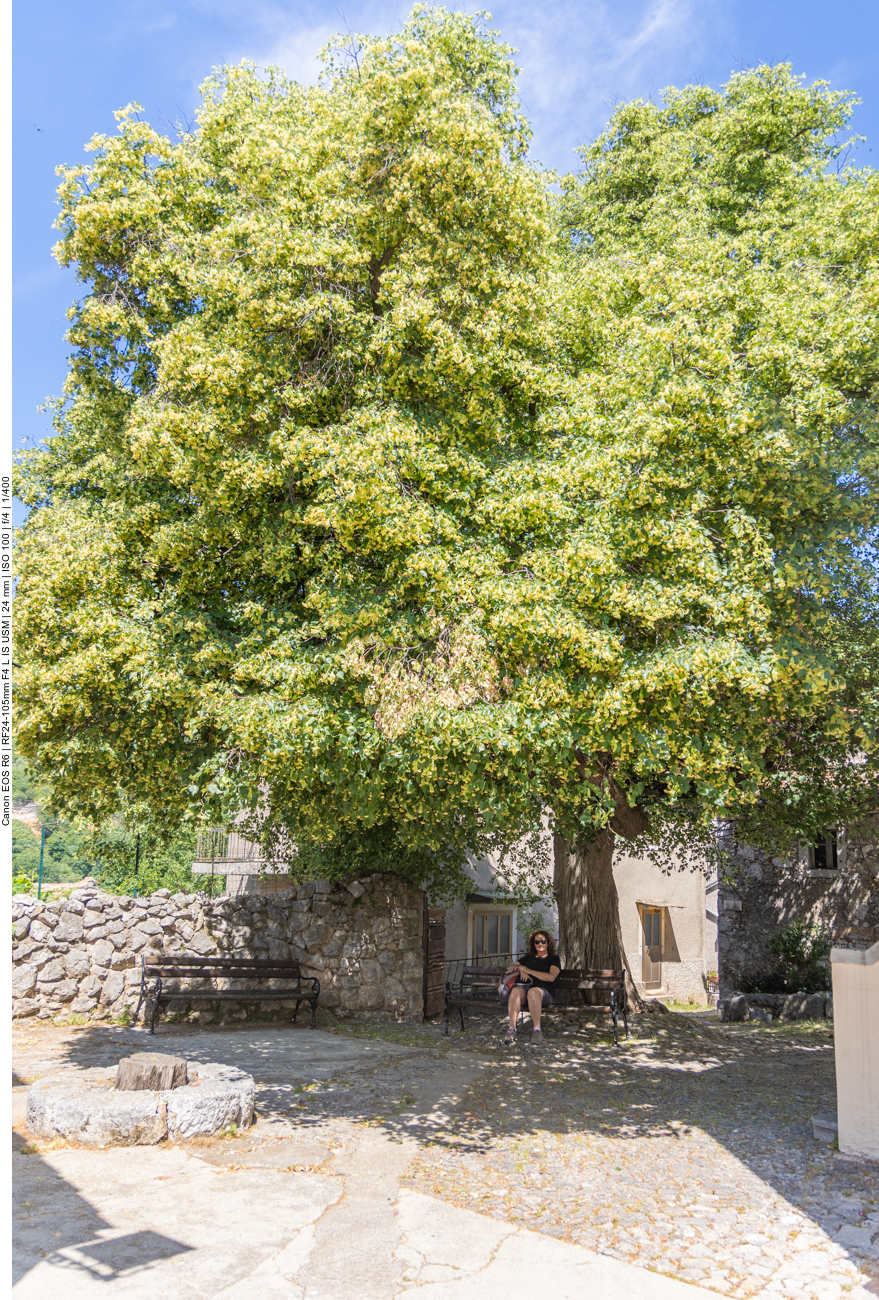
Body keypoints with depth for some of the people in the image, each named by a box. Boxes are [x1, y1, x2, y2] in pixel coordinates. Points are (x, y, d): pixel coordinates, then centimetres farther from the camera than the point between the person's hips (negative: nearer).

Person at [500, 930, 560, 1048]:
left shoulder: (553, 959, 16)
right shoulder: (528, 958, 28)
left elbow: (551, 977, -2)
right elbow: (510, 968, 24)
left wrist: (527, 970, -2)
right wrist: (520, 970, 0)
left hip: (543, 992, -3)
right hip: (524, 989, 3)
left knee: (533, 991, -39)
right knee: (516, 990, -35)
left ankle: (537, 1030, -40)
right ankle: (511, 1028, -40)